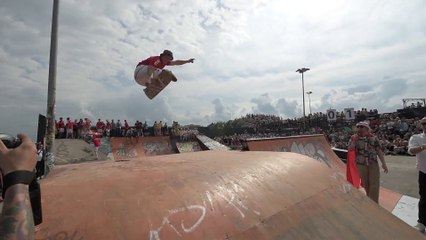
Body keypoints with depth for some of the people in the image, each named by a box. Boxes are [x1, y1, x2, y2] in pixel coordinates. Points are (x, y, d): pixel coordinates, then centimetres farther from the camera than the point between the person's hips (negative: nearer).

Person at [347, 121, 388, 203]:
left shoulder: (373, 137, -1)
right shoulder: (353, 138, -2)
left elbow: (379, 151, 0)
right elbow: (349, 150, -9)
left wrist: (383, 163, -5)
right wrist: (354, 140, -20)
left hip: (373, 163, 0)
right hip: (361, 164, 0)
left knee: (374, 184, 0)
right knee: (365, 184, 12)